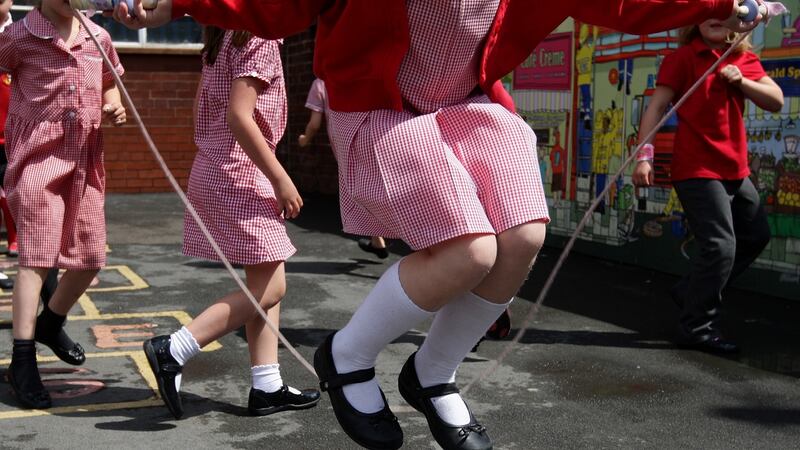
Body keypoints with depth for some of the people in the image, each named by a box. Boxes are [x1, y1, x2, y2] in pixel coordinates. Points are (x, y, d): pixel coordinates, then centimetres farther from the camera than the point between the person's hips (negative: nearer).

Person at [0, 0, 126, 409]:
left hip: (85, 161, 6)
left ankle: (50, 324, 35)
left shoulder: (98, 37, 7)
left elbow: (110, 83, 23)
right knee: (35, 257, -10)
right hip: (38, 159, -5)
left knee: (91, 258, 10)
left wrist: (114, 107, 3)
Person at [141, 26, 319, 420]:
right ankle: (172, 351, -8)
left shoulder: (225, 37, 14)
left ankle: (267, 387, 12)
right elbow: (238, 115, -23)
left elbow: (203, 106, 17)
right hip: (242, 175, -10)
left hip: (213, 168, 10)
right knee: (268, 289, -5)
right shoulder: (258, 37, -14)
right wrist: (280, 179, -19)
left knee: (265, 283, 11)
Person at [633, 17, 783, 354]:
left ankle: (691, 292, 28)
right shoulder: (683, 58, -6)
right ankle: (697, 328, -1)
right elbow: (657, 106, -13)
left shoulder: (745, 60, 10)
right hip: (697, 169, -8)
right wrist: (644, 155, -23)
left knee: (756, 235, 17)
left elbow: (776, 102, 4)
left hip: (735, 169, 8)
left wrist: (742, 81, -13)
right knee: (720, 246, -13)